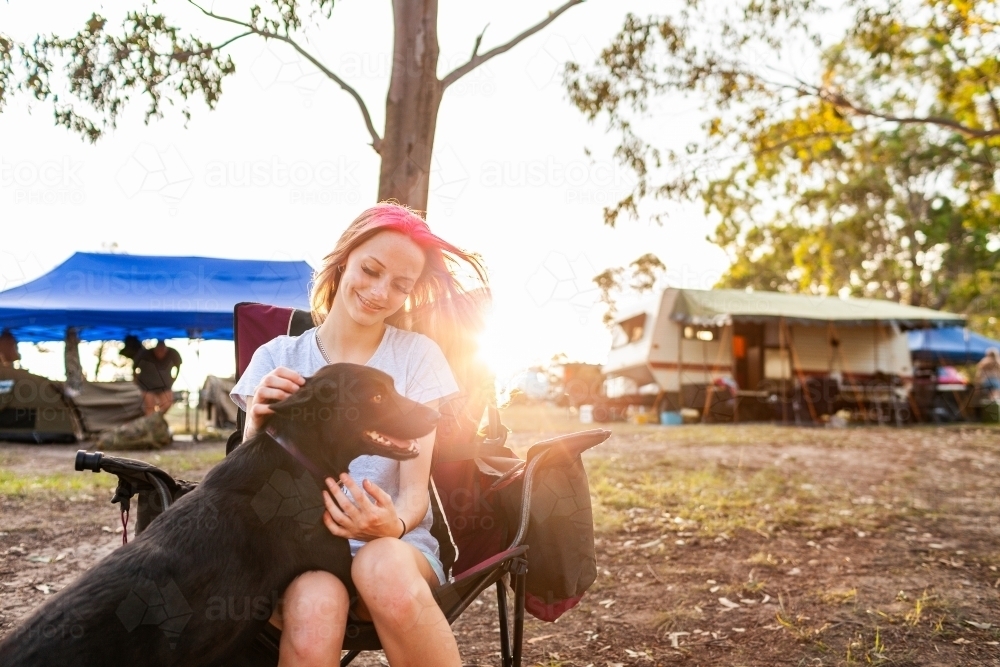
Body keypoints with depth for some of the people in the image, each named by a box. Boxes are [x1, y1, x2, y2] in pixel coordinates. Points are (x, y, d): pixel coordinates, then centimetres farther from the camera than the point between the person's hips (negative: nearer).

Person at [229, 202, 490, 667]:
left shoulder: (418, 354, -1)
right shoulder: (277, 358, 3)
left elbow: (415, 491, -5)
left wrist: (392, 526, -28)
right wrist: (258, 425, -21)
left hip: (394, 545, 1)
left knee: (383, 565, -35)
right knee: (313, 611, -35)